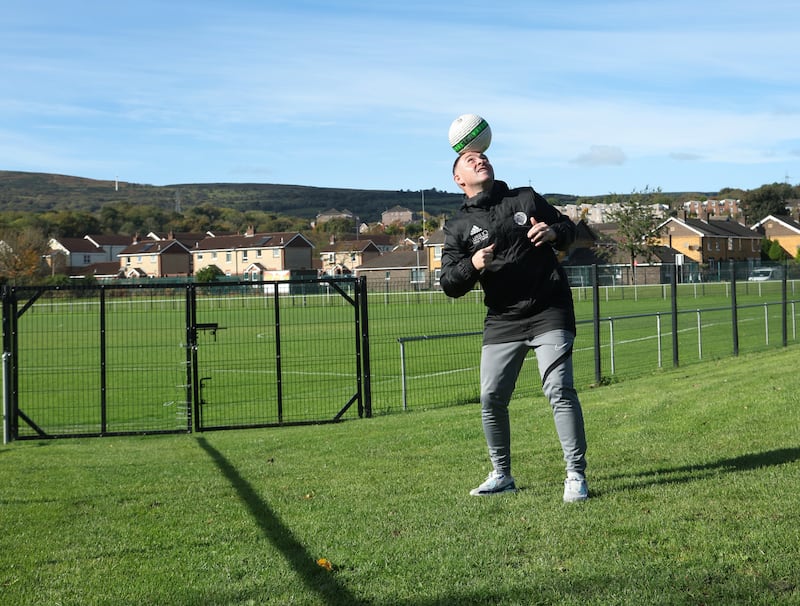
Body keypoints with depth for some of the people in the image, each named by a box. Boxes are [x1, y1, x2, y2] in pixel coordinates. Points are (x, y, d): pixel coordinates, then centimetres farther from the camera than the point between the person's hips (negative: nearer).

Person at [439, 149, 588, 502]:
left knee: (559, 390, -13)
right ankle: (501, 476, 20)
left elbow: (568, 229, 17)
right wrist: (472, 266, -21)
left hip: (550, 311, -2)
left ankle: (576, 476, -6)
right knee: (491, 398, 2)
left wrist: (554, 232, -7)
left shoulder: (526, 199, 8)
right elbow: (450, 285, 0)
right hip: (502, 319, 2)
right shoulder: (459, 227, 6)